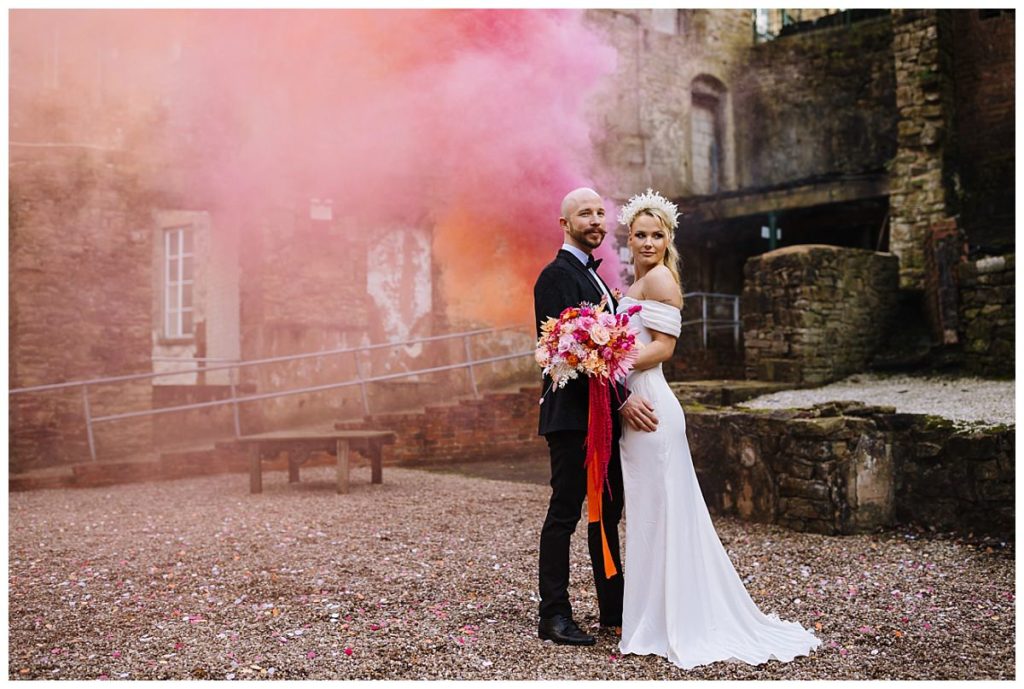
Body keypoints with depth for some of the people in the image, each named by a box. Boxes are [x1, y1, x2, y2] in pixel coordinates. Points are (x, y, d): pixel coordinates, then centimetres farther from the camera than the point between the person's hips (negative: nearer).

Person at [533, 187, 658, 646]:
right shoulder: (558, 275, -10)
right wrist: (621, 398, -21)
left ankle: (614, 609, 22)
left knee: (607, 512, 13)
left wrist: (623, 398, 9)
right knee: (564, 513, -3)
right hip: (573, 415, -10)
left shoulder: (592, 276, 20)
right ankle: (554, 616, 6)